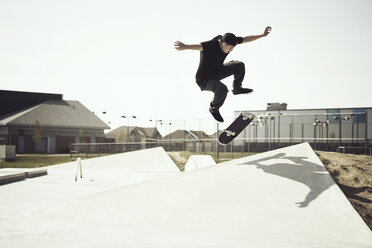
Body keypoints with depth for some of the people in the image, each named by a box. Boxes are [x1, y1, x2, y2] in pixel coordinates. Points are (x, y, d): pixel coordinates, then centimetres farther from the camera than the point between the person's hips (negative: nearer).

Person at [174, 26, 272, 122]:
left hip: (216, 72, 8)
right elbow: (198, 46, -58)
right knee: (222, 89, -33)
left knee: (239, 65, 2)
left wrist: (263, 35, 8)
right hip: (204, 80, -8)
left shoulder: (228, 41, -13)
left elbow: (246, 39, 2)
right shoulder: (210, 46, -36)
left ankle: (237, 88, 27)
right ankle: (214, 109, -3)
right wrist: (185, 47, -78)